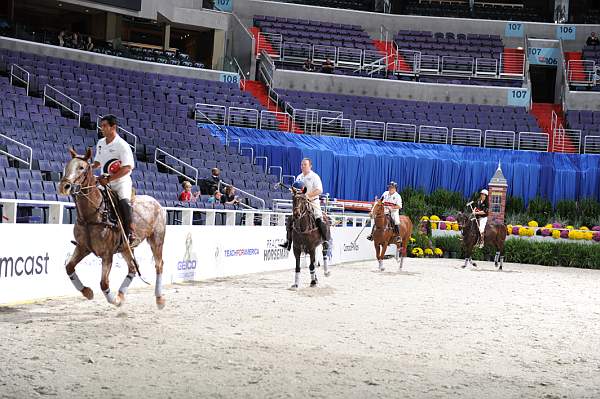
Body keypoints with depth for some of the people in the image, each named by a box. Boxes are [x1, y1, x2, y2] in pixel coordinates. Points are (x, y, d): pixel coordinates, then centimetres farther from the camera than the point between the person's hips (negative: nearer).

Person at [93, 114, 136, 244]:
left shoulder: (122, 145, -13)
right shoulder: (100, 143, 8)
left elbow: (127, 168, -21)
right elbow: (98, 162, 23)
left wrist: (109, 179, -27)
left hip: (121, 181, -7)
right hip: (105, 182, 7)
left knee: (124, 201, -31)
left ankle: (131, 232, -27)